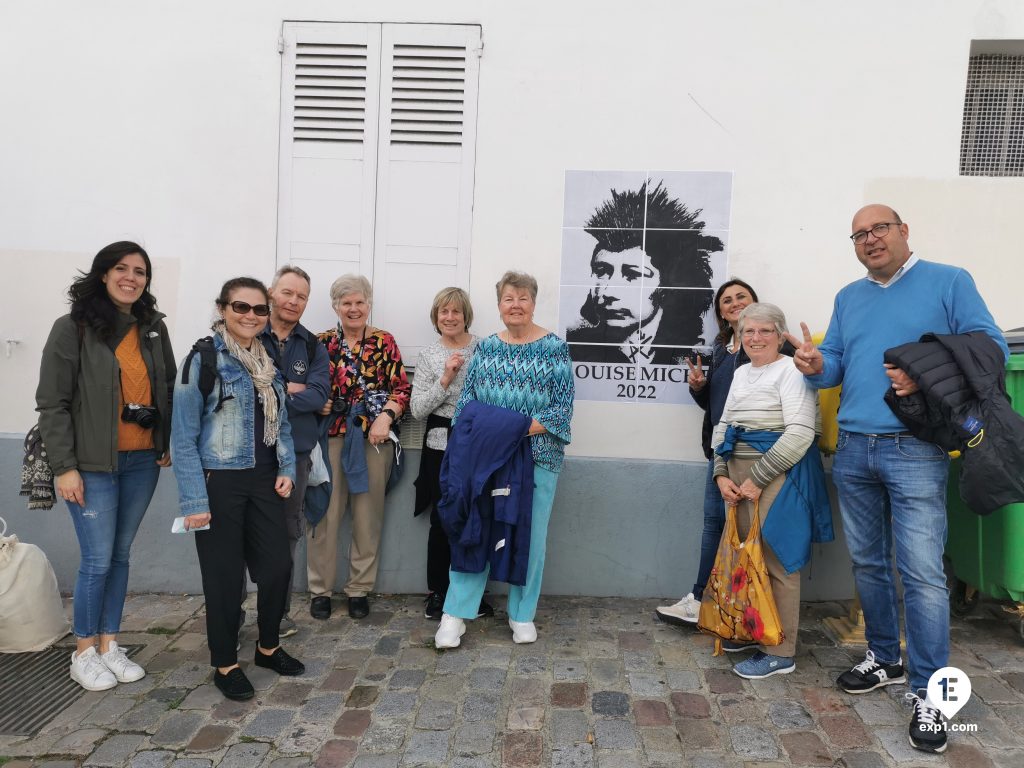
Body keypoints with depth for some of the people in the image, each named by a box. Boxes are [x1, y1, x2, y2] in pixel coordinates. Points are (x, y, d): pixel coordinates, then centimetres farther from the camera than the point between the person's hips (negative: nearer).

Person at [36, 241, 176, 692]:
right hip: (94, 465, -4)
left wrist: (169, 444, 5)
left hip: (143, 462, 4)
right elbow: (52, 404, -8)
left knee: (120, 555, 13)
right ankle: (83, 653, 20)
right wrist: (65, 467, -12)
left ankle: (108, 643, 27)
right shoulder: (72, 328, -7)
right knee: (98, 560, 1)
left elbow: (170, 388, 14)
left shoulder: (153, 327, 6)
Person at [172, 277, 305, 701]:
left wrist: (287, 468, 2)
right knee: (224, 574, 5)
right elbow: (184, 435, -12)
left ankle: (268, 647, 30)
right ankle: (225, 664, 24)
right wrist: (194, 500, -16)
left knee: (278, 565, 7)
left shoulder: (269, 361, 10)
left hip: (263, 480, 6)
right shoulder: (203, 359, -9)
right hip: (220, 482, -5)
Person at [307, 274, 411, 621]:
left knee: (368, 515, 6)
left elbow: (402, 388, -1)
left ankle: (360, 589, 20)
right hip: (329, 436, 1)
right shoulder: (322, 343, 9)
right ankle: (320, 589, 16)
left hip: (373, 439, 0)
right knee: (325, 513, 2)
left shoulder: (385, 342, 5)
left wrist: (386, 415, -16)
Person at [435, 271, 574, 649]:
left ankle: (522, 614, 22)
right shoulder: (486, 348, 9)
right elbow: (466, 399, 9)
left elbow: (563, 407, -6)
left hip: (537, 457, -2)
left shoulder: (554, 348, -1)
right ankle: (455, 613, 11)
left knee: (530, 533, 6)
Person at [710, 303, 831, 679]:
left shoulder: (791, 371, -6)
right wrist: (722, 474, 5)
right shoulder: (740, 373, 17)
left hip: (778, 475, -7)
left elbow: (800, 433, -15)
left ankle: (780, 652, 9)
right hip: (739, 476, 7)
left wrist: (757, 479, -16)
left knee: (776, 561, -2)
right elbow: (723, 427, 19)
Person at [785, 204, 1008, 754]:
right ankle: (884, 658, 32)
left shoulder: (949, 282, 1)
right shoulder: (847, 298, 17)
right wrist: (816, 366, -10)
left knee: (922, 573, -7)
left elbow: (990, 347, -4)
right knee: (867, 563, 14)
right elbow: (835, 364, 14)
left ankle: (926, 694, 6)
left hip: (915, 450, -5)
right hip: (852, 450, 6)